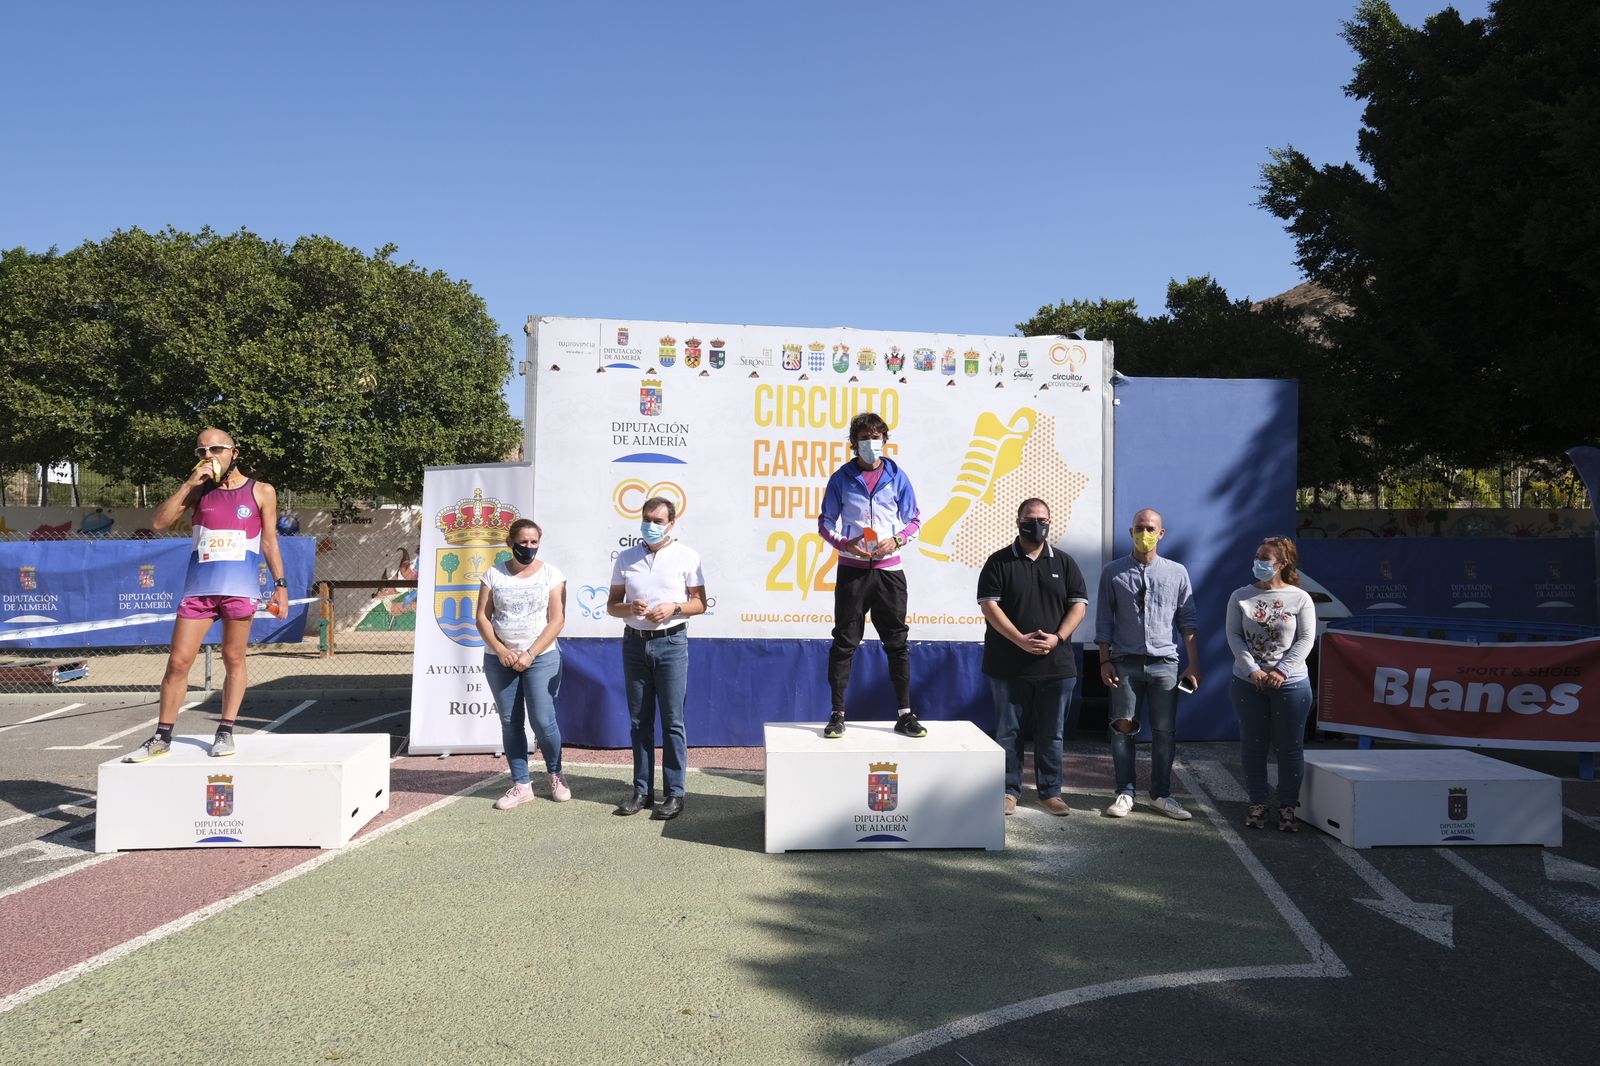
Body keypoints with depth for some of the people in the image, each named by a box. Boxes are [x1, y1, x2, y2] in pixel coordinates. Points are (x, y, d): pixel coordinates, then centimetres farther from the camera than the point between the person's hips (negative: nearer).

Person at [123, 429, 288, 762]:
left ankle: (225, 732, 13)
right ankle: (162, 737, 8)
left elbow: (270, 542, 8)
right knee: (178, 661, -1)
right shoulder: (199, 489, 11)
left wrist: (280, 584, 1)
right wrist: (189, 484, -5)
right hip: (198, 584, 2)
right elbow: (158, 523, 1)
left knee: (234, 660, 4)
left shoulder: (261, 492, 6)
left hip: (240, 586, -2)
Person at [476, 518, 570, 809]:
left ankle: (556, 775, 17)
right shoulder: (494, 573, 5)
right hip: (500, 659, 2)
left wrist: (530, 654, -13)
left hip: (541, 657, -2)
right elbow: (482, 617, 3)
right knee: (510, 723, 5)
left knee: (543, 720, -6)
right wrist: (500, 650, -11)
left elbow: (557, 619, -6)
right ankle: (521, 785, 14)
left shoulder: (550, 573, -1)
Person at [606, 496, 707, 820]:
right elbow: (611, 605, 11)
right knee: (640, 721, 7)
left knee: (672, 721, -2)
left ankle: (674, 793, 3)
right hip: (634, 643, 3)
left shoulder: (687, 556, 2)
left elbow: (700, 603, 2)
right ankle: (642, 790, 14)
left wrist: (673, 607, -15)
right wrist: (629, 608, -10)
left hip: (671, 642, -3)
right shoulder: (625, 558, 10)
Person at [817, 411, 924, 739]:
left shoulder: (897, 477, 5)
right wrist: (844, 543, -12)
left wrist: (896, 540, -9)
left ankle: (904, 714, 13)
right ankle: (837, 714, 9)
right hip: (852, 569, -1)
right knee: (844, 642, 1)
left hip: (889, 569, 1)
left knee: (897, 642, 5)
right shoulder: (842, 478, 3)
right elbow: (825, 522, 7)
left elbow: (914, 520, 10)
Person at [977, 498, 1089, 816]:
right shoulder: (999, 562, 1)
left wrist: (1057, 638, -10)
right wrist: (1020, 640, -16)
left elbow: (1079, 605, 6)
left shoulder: (1064, 563, 10)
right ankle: (1009, 790, 15)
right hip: (1008, 666, -2)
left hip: (1056, 664, 2)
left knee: (1051, 733, 8)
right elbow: (989, 605, -7)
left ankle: (1050, 792, 18)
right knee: (1009, 731, 4)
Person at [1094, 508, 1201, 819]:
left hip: (1164, 662, 1)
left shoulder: (1177, 572, 6)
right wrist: (1105, 660, -1)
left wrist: (1193, 665, 3)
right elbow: (1104, 619, 5)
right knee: (1123, 727, 0)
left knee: (1164, 731, 4)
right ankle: (1125, 793, 10)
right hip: (1126, 662, -1)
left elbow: (1187, 622, 7)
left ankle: (1161, 794, 16)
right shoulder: (1113, 571, 4)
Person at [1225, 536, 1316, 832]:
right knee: (1252, 745, 8)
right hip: (1247, 683, 1)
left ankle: (1287, 807, 15)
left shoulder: (1300, 598, -1)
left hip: (1290, 683, -1)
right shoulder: (1241, 596, 2)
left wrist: (1282, 671, -15)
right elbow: (1234, 635, -2)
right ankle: (1257, 804, 19)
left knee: (1290, 747, 4)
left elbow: (1306, 640, -4)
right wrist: (1252, 669, -14)